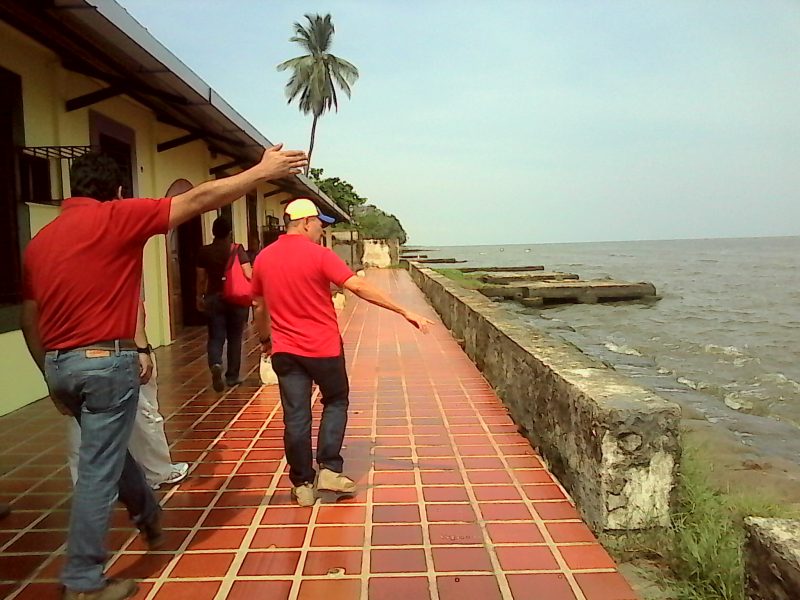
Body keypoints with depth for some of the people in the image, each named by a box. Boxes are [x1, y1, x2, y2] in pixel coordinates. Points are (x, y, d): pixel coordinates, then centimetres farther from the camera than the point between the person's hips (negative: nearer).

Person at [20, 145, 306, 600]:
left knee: (108, 450, 25)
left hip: (60, 364, 8)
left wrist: (53, 378, 23)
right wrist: (263, 171, -3)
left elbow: (30, 320, 14)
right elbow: (199, 200, -9)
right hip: (106, 362, -8)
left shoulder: (39, 240, 12)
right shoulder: (115, 217, -8)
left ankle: (150, 517, 47)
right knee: (98, 470, 2)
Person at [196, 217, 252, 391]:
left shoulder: (204, 252, -1)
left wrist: (199, 297, 15)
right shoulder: (237, 249, -7)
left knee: (215, 337, 5)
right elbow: (248, 274, -12)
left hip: (213, 299, 1)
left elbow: (201, 279, 2)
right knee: (235, 338, 11)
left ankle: (215, 365, -23)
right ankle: (232, 376, 17)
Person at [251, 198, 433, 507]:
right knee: (336, 402, 17)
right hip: (323, 347, -4)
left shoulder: (263, 259, 4)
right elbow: (359, 287, -20)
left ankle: (302, 484, 16)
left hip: (285, 351, 4)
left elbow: (259, 306, 14)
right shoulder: (319, 255, -12)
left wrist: (265, 339, 30)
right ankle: (329, 469, 11)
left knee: (296, 416, 8)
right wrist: (405, 311, -19)